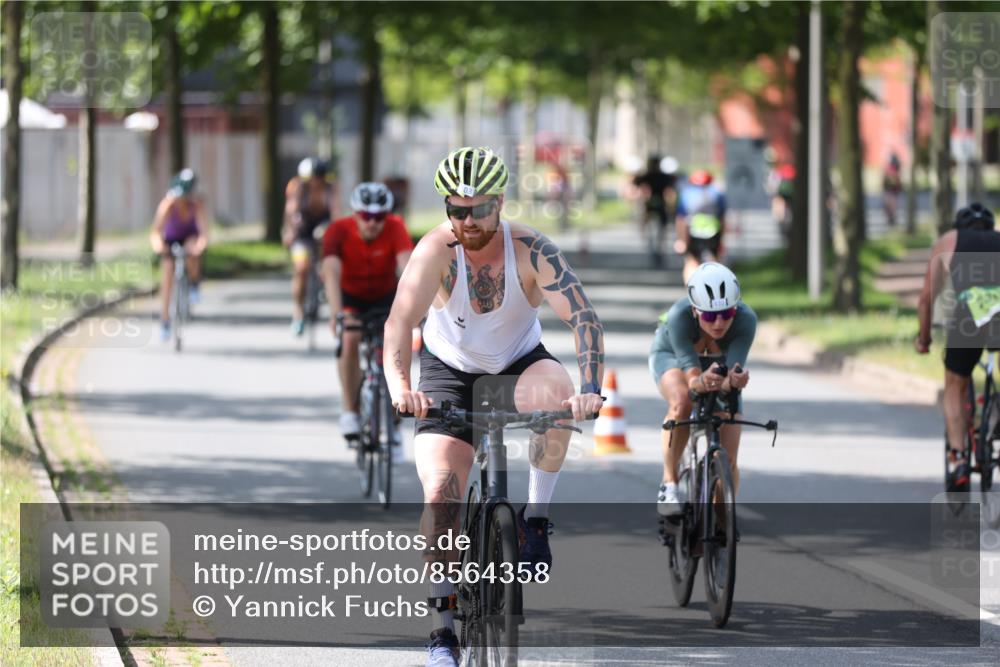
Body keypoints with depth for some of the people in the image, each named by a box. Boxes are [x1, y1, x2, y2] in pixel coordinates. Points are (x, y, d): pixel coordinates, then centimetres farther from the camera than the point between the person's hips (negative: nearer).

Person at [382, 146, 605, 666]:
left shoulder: (531, 251, -23)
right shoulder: (437, 250, -24)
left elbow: (583, 316, -32)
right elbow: (401, 320, -36)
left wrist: (590, 388, -49)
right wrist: (399, 386, -55)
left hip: (519, 365, 0)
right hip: (448, 374, 0)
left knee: (556, 391, -36)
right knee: (440, 492, -16)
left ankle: (536, 516, -16)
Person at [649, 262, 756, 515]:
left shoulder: (745, 319, -37)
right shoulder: (679, 317, -41)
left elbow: (731, 375, -43)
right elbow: (691, 377, -46)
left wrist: (733, 381, -66)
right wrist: (702, 382, -68)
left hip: (720, 362, 2)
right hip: (672, 355, -2)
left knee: (729, 460, -7)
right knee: (682, 402, -38)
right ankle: (669, 482, -22)